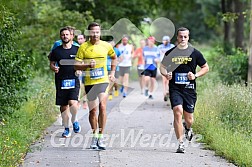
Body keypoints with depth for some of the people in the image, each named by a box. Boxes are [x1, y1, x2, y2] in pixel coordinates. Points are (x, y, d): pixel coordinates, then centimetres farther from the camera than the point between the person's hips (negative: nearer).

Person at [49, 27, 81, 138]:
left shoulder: (77, 50, 5)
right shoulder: (56, 51, 7)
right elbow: (52, 63, 15)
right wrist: (53, 68, -7)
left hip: (73, 80, -2)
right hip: (61, 81, 2)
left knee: (73, 102, -21)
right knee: (63, 106, 5)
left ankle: (74, 120, 7)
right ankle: (66, 129, 18)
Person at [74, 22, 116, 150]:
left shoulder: (106, 46, 3)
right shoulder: (83, 47, -2)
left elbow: (114, 57, 23)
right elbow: (76, 65, -3)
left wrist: (112, 73, 15)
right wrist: (88, 65, -19)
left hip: (103, 81, 0)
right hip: (89, 82, 0)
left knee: (102, 107, -16)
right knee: (92, 111, 7)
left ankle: (101, 136, -10)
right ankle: (94, 136, 23)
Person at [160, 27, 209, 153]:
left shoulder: (194, 53, 4)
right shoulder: (170, 53, 4)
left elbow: (206, 67, 12)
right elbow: (162, 66, 15)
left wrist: (195, 75, -5)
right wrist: (166, 74, -7)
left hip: (190, 89, 1)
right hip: (175, 88, -1)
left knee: (188, 118, 5)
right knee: (178, 112, -20)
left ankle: (187, 128, 44)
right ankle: (180, 143, -15)